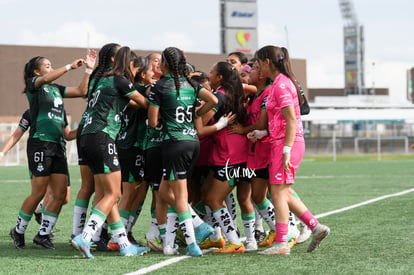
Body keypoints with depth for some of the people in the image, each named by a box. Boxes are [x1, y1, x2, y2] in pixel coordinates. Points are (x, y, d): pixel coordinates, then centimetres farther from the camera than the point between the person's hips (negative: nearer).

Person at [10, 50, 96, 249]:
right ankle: (19, 231, 12)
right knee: (38, 193, -5)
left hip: (57, 145, 7)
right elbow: (47, 79, -21)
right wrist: (70, 66, -21)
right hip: (40, 143, -7)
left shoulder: (57, 89, 21)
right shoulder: (33, 84, 1)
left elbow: (82, 91, 19)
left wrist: (89, 69, 11)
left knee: (60, 194, -1)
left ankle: (43, 234, 9)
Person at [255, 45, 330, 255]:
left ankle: (281, 244, -6)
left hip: (286, 143, -10)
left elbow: (291, 120, -20)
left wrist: (286, 151, -23)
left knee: (278, 192, -7)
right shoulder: (282, 82, 17)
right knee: (283, 193, 13)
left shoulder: (281, 85, -13)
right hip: (281, 143, 10)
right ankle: (316, 227, 14)